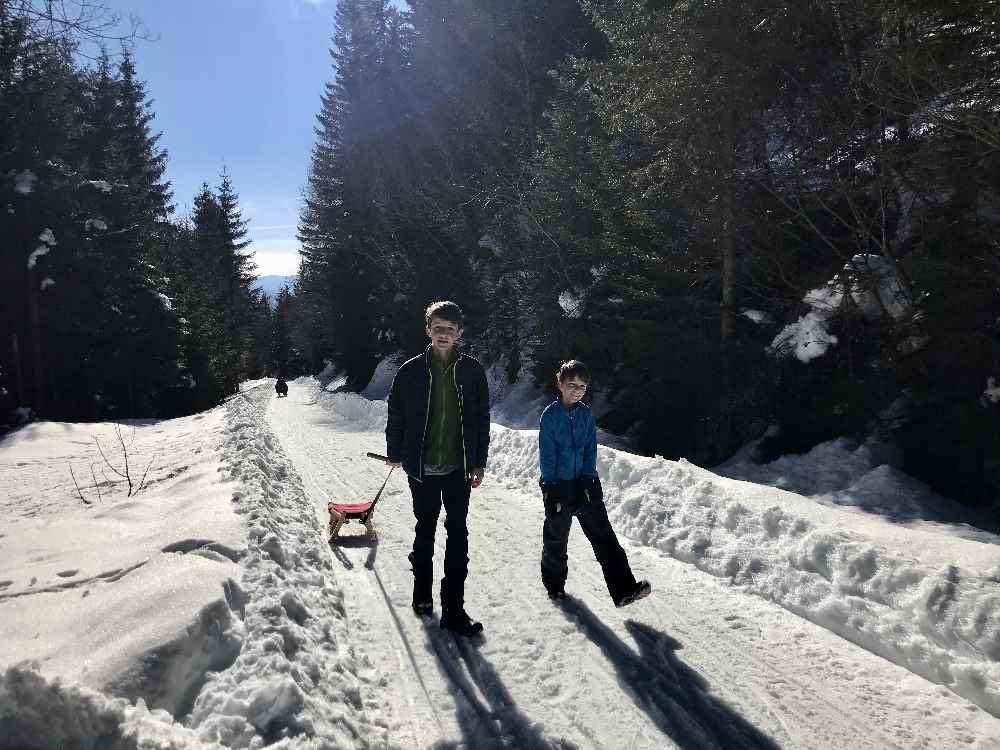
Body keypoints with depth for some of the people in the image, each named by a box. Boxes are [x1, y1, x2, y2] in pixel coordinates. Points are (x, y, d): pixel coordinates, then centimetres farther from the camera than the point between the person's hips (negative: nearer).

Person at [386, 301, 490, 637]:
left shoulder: (472, 370, 0)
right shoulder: (411, 371, -4)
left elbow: (481, 418, 5)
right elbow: (396, 414, 6)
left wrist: (479, 461, 5)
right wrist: (394, 453, 11)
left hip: (459, 468, 1)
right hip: (422, 467, 0)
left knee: (458, 534, 1)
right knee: (425, 528, 15)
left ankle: (453, 607, 8)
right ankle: (422, 590, 34)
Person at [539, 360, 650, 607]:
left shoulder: (586, 414, 4)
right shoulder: (550, 415, -7)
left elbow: (591, 450, 5)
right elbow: (546, 454, -8)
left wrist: (587, 480, -5)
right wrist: (551, 488, -11)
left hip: (585, 484, 3)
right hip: (558, 486, -3)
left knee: (604, 535, -5)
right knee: (556, 539, 11)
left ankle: (624, 589, -8)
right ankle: (554, 584, 31)